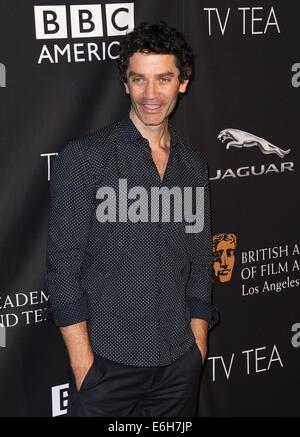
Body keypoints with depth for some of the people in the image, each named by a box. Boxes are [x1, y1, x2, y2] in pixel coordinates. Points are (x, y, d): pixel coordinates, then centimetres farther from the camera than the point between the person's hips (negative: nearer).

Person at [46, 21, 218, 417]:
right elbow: (63, 266, -9)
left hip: (179, 363, 4)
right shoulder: (85, 157, -7)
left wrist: (198, 347, 7)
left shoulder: (193, 164, 7)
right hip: (107, 362, -4)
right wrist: (82, 361, -12)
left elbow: (199, 265, 12)